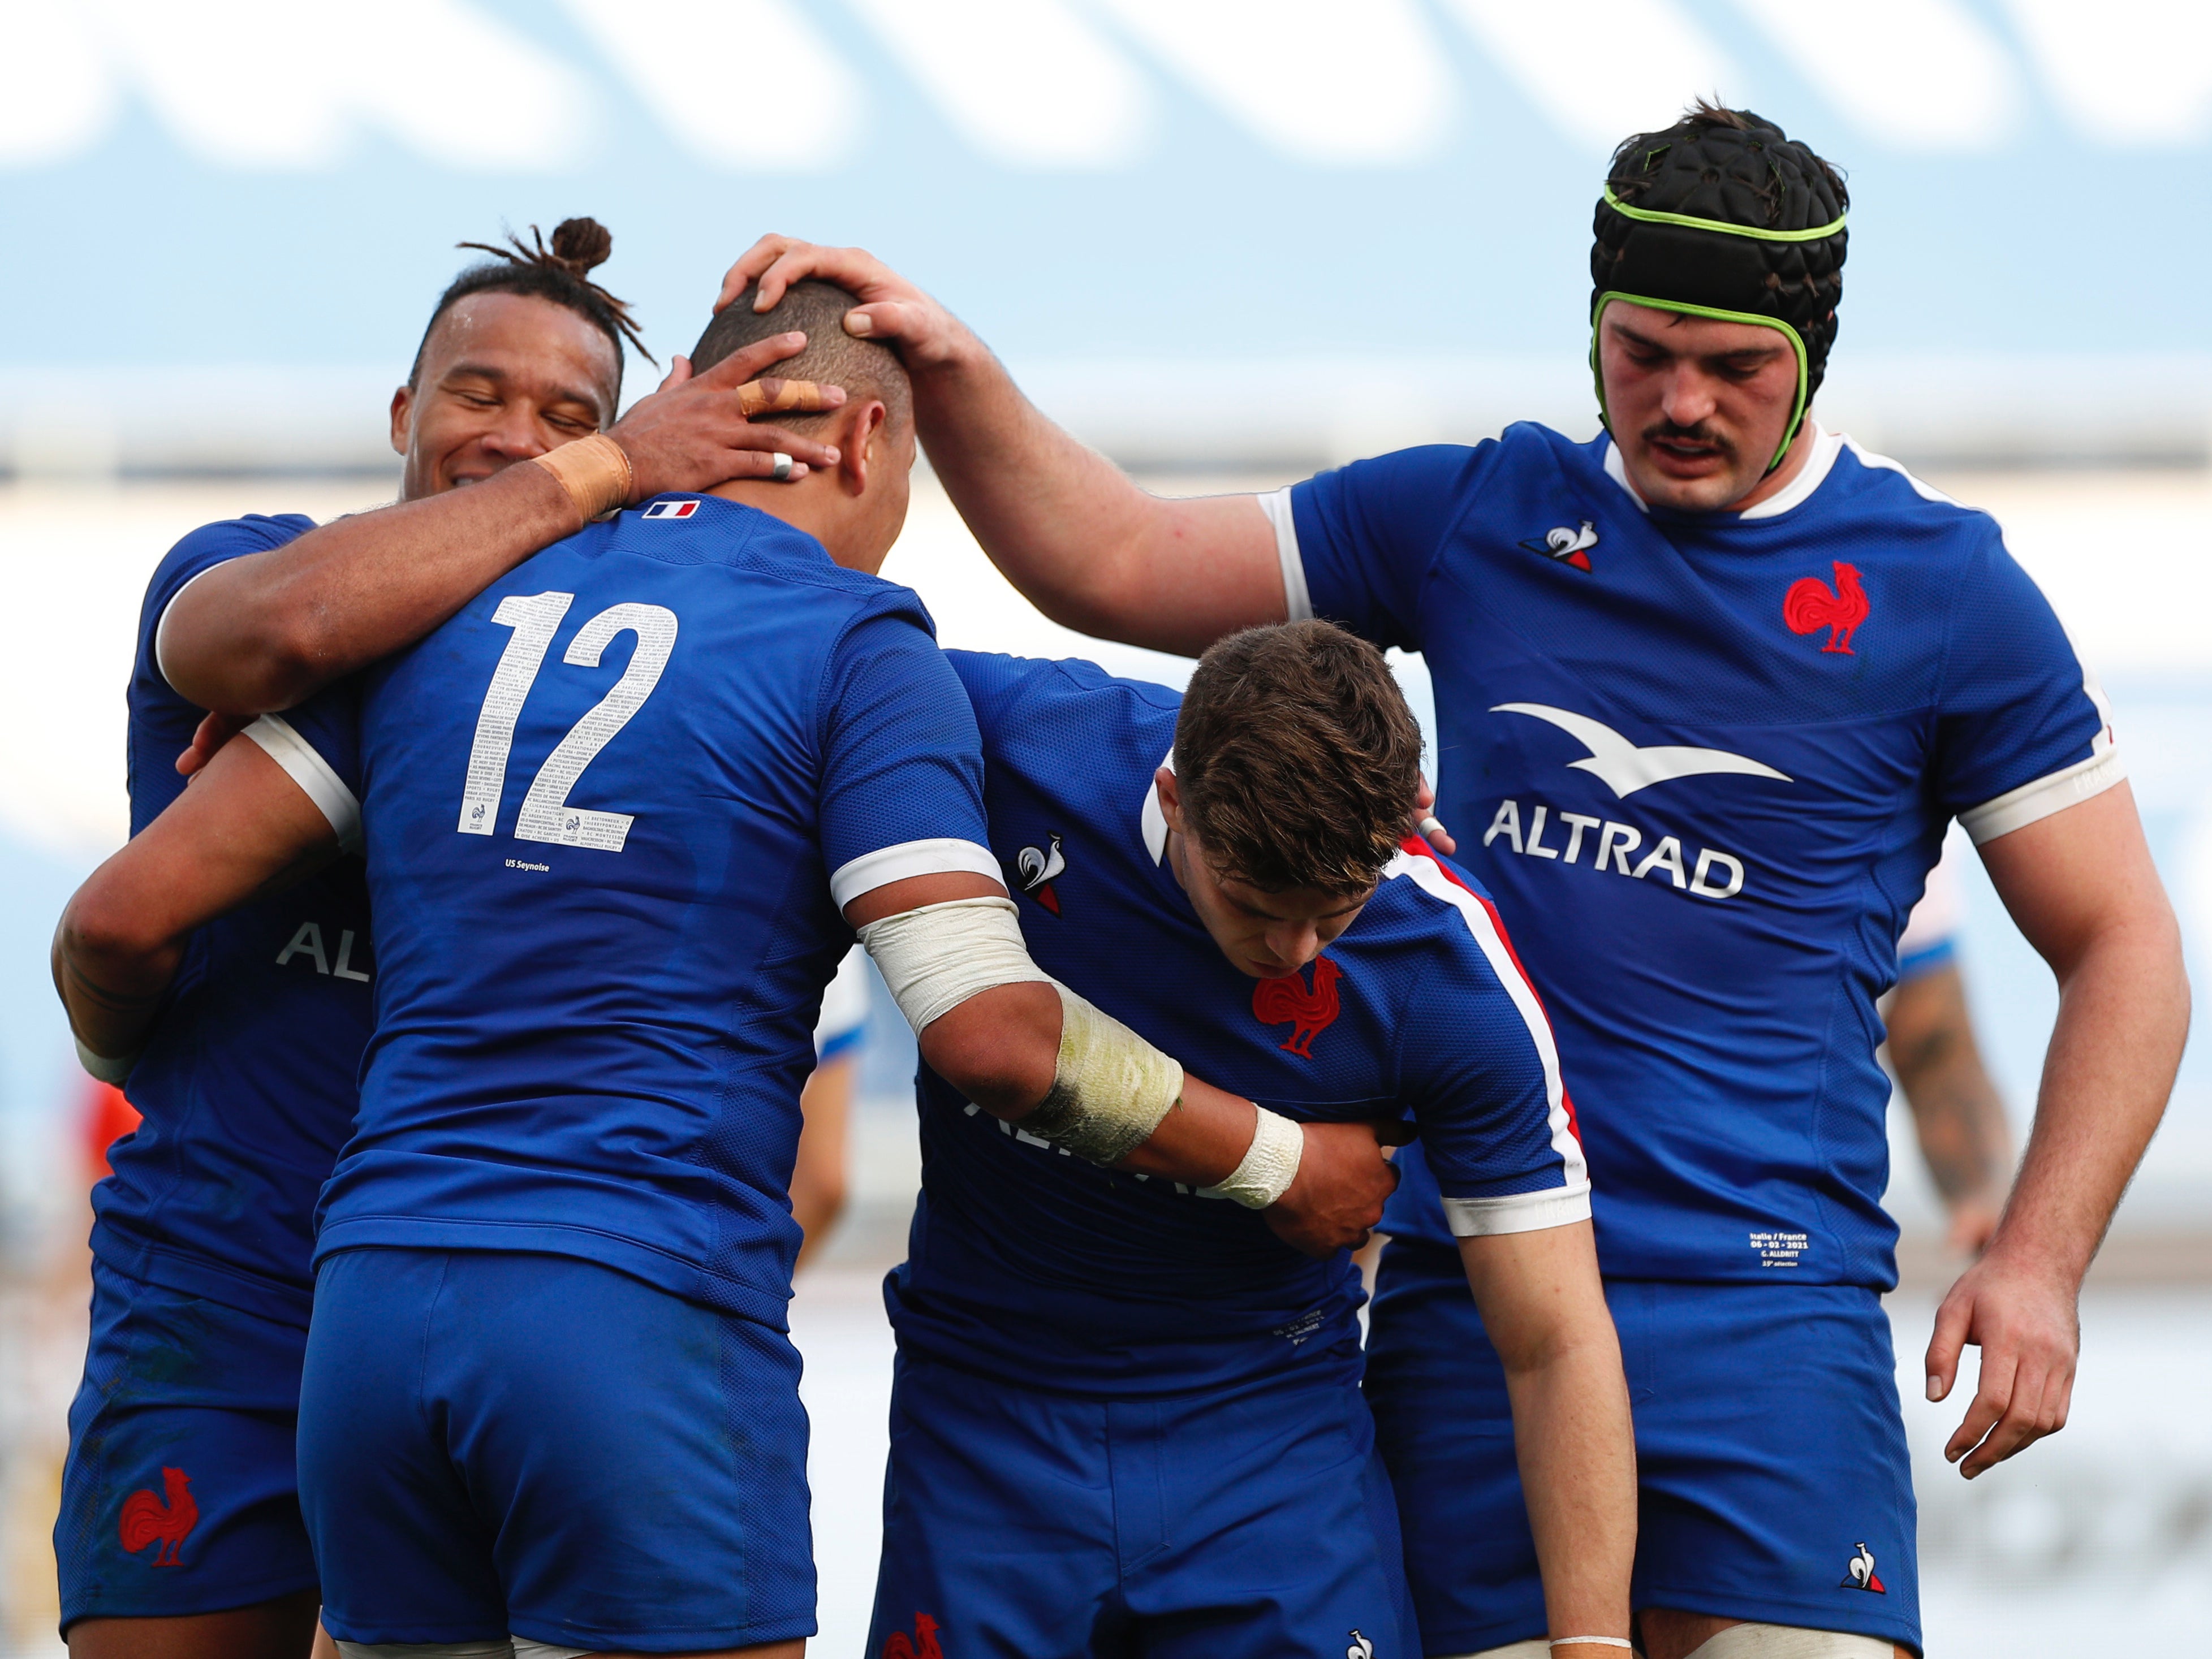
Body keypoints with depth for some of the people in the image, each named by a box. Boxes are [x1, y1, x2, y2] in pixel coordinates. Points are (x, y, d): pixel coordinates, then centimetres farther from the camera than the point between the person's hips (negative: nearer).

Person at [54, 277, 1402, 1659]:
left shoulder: (449, 610, 14)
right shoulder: (853, 646, -1)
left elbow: (132, 911, 10)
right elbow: (989, 1029, -11)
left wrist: (121, 1047, 33)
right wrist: (1279, 1167, 1)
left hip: (372, 1300, 5)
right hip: (646, 1322, -5)